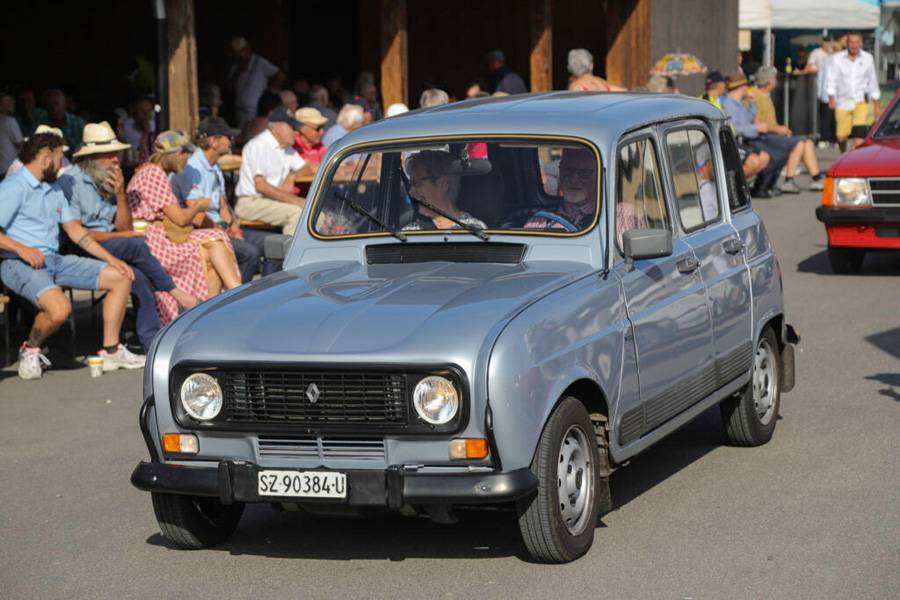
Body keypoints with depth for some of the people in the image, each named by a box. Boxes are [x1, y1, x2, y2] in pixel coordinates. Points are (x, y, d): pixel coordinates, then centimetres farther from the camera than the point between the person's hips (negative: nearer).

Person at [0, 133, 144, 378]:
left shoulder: (54, 190, 21)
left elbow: (75, 230, 18)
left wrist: (111, 259, 9)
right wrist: (21, 249, -27)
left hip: (54, 259, 9)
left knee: (120, 277, 1)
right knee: (59, 307, -36)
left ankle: (110, 350, 4)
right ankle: (30, 350, -6)